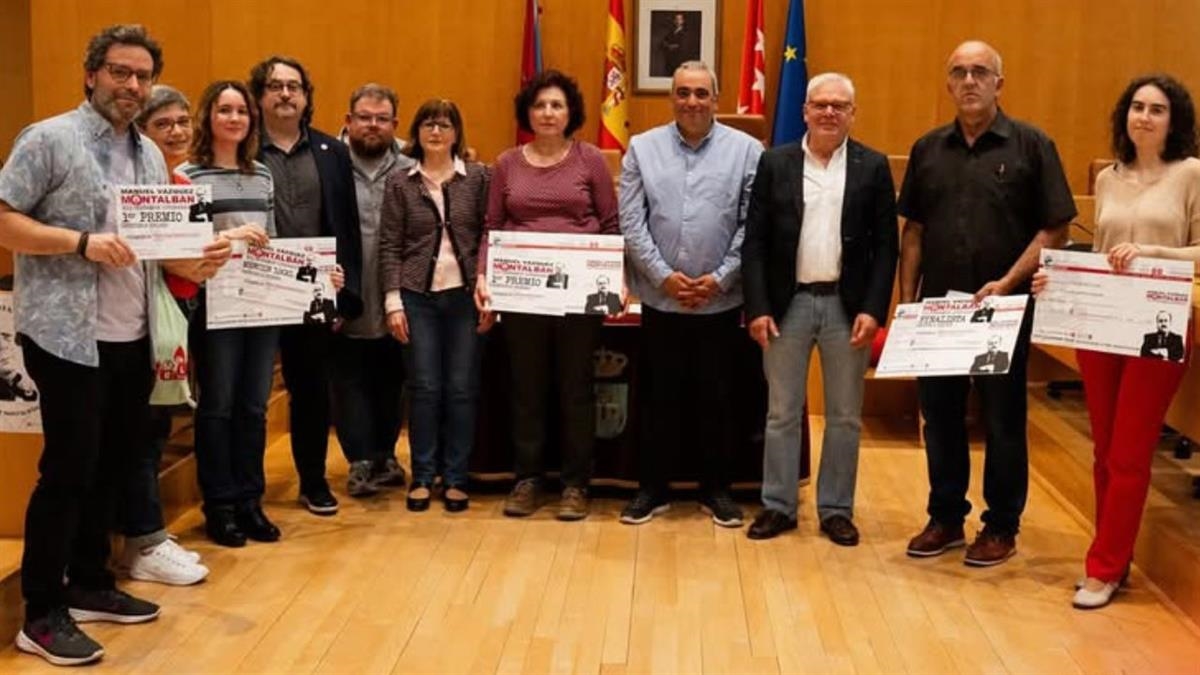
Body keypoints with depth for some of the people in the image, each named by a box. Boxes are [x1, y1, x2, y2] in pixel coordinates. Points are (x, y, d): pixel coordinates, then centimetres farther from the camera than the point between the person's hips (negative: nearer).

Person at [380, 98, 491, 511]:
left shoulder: (477, 177, 4)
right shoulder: (400, 183, 5)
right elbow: (389, 246, 3)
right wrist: (393, 302, -4)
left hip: (465, 295, 0)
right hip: (418, 296, 0)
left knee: (462, 390, 3)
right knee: (425, 389, 2)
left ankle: (456, 479, 13)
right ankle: (422, 477, 14)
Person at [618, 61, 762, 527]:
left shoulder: (746, 150, -1)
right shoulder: (643, 148, 3)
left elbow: (753, 225, -3)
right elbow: (631, 222, -1)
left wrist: (720, 278, -10)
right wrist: (664, 276, -9)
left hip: (722, 301, 0)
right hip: (660, 299, 1)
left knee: (716, 398, 9)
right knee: (660, 397, 9)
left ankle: (716, 490, 22)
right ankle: (652, 488, 20)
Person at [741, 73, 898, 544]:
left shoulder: (873, 167, 2)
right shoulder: (775, 163, 2)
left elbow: (885, 245, 0)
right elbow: (754, 241, 0)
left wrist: (873, 309, -9)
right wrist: (757, 307, -7)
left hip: (847, 305, 0)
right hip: (787, 303, 0)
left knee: (845, 416, 8)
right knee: (782, 412, 8)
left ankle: (836, 509, 20)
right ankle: (778, 506, 19)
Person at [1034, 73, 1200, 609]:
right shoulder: (1108, 180, 12)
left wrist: (1151, 251, -19)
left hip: (1157, 331, -5)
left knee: (1129, 456, -1)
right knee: (1104, 451, 11)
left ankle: (1104, 569, 8)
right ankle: (1115, 555, 24)